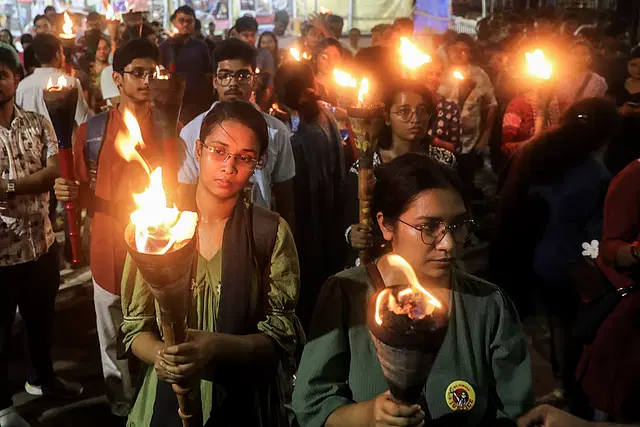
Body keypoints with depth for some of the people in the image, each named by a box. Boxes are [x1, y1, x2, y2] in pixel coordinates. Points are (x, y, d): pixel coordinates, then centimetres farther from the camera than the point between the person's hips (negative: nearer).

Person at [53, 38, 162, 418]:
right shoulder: (92, 131, -1)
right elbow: (85, 192, 6)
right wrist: (69, 192, -16)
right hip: (110, 250, 1)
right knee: (113, 340, 16)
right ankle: (122, 403, 38)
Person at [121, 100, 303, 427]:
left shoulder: (272, 233, -10)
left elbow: (283, 335, -10)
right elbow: (136, 326, -2)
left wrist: (216, 347, -26)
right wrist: (160, 355, -22)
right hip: (167, 401, 1)